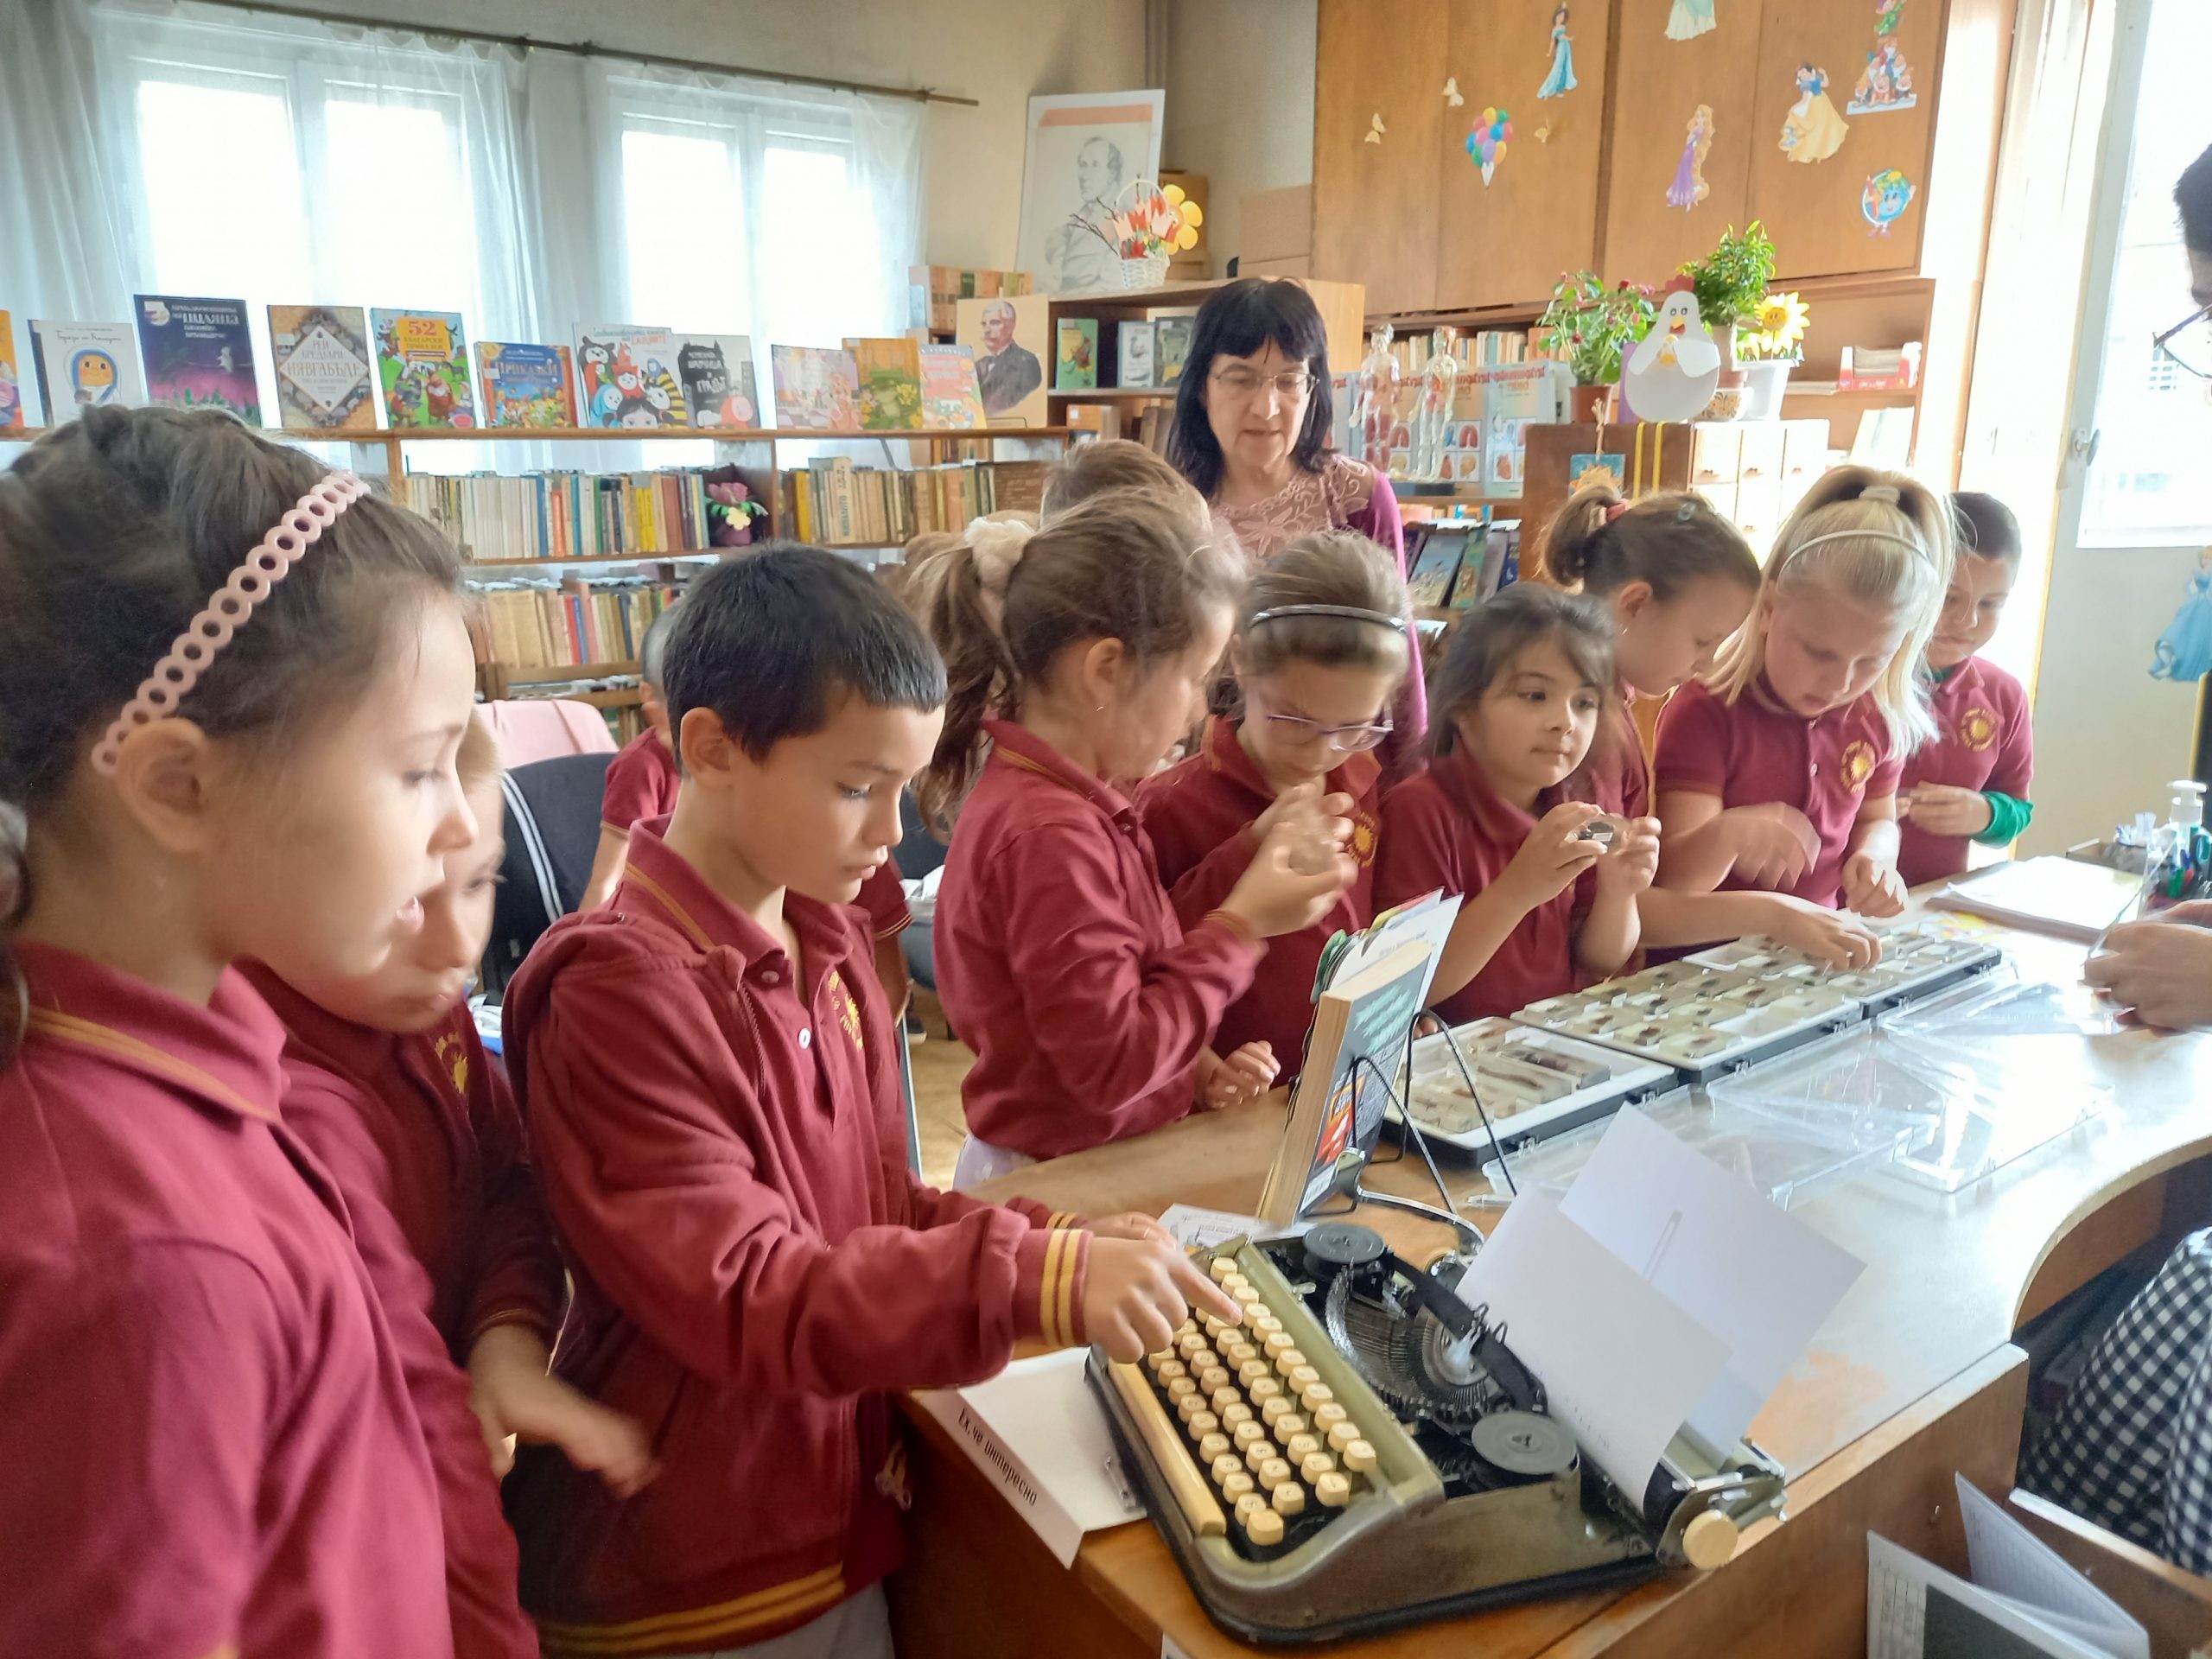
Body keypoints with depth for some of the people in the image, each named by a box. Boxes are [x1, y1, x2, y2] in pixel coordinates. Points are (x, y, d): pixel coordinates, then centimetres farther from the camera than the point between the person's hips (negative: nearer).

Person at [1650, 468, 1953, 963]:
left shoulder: (1876, 718, 3)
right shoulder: (1707, 712, -15)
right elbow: (1675, 879, -19)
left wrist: (1874, 854, -2)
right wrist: (1725, 834, -41)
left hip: (1819, 953, 5)